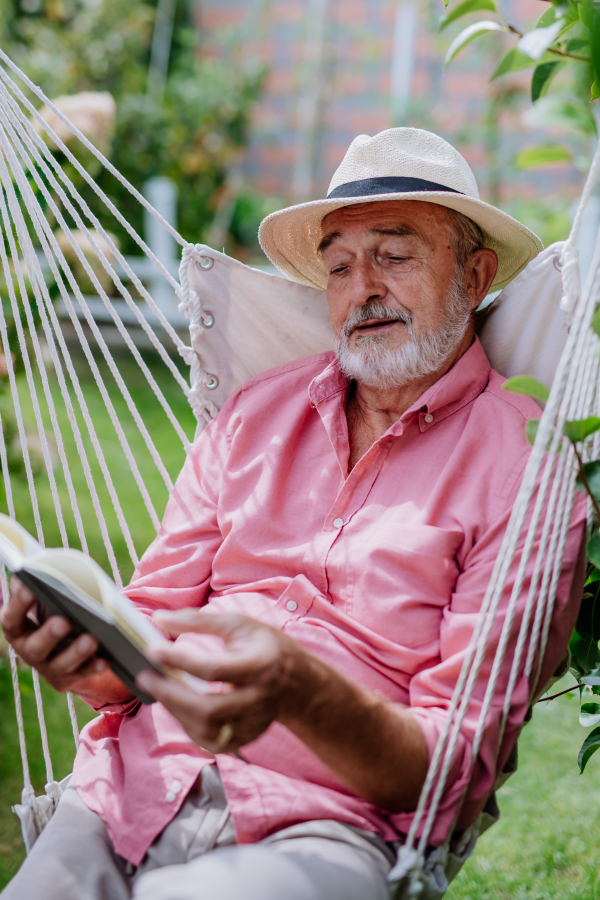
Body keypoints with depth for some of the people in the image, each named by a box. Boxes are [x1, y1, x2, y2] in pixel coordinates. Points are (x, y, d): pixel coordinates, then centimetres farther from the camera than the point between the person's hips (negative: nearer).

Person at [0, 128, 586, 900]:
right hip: (143, 778, 4)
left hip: (330, 821, -4)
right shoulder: (259, 413, 15)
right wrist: (89, 655, -12)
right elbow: (152, 625, 13)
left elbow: (456, 767, -6)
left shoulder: (526, 466, -1)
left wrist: (298, 692, -26)